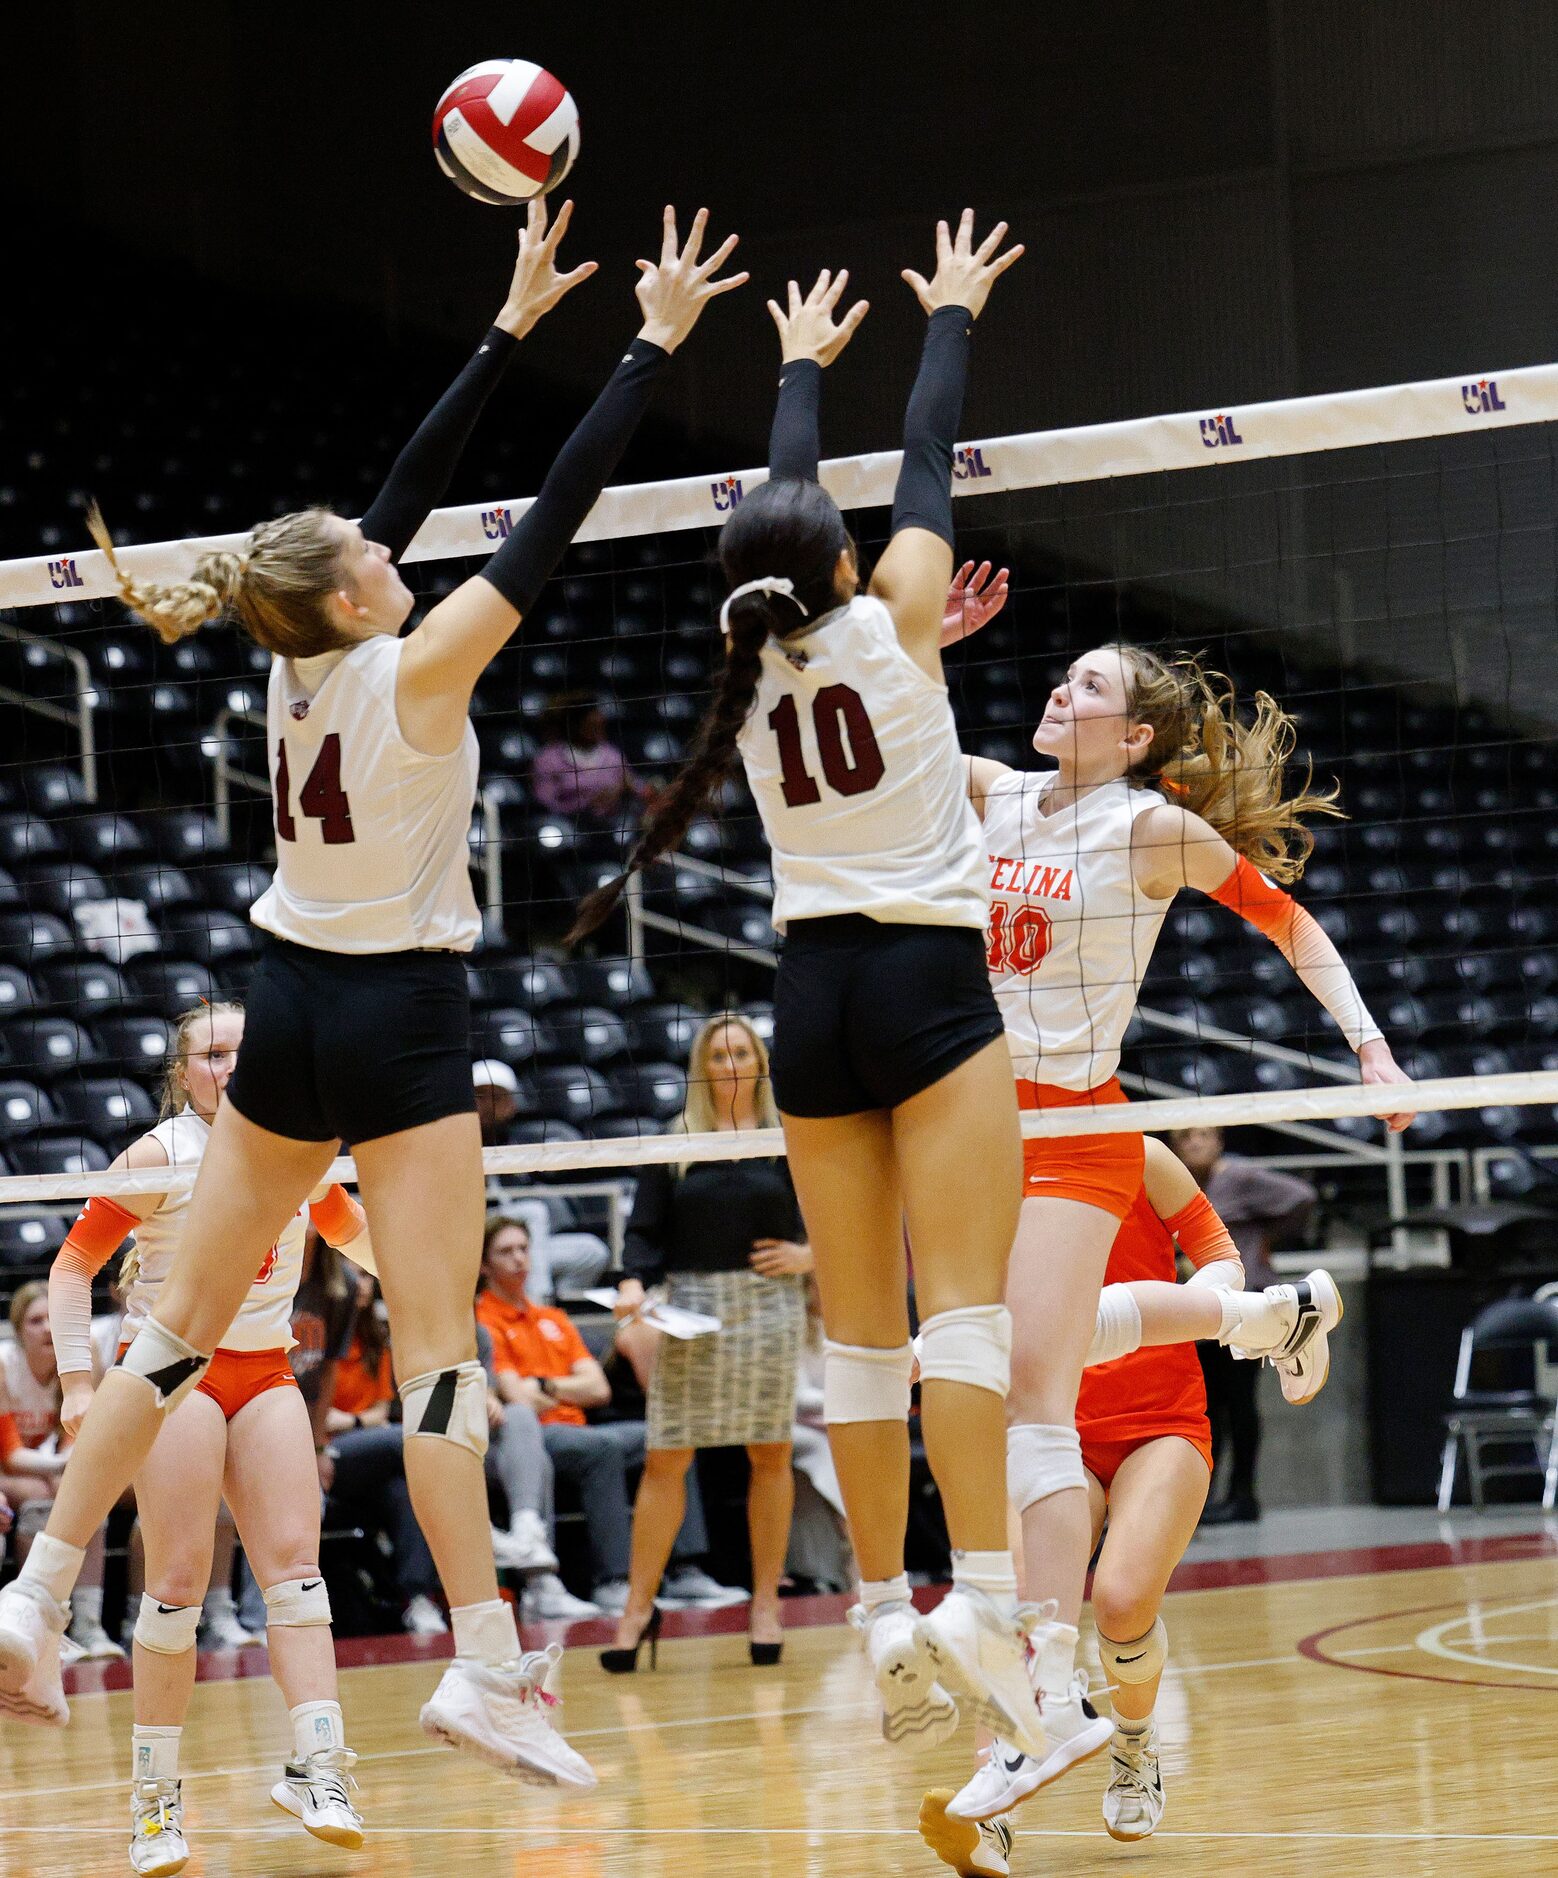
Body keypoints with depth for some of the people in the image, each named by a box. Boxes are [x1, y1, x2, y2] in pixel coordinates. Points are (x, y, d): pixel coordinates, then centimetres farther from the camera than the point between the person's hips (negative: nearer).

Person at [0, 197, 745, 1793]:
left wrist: (512, 327, 14)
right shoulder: (411, 672, -15)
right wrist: (654, 346, -9)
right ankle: (487, 1665, -13)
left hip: (290, 1006, 7)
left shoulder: (302, 662, 2)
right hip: (398, 1019, -7)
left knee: (178, 1331, 12)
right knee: (437, 1353, -9)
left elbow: (414, 482, 9)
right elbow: (551, 519, -14)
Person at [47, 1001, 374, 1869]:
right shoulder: (159, 1156, -8)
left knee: (296, 1562, -8)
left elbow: (354, 1233, 25)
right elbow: (74, 1264, -4)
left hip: (266, 1373, 5)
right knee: (179, 1579, -8)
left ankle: (318, 1768, -12)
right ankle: (156, 1792, -1)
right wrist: (79, 1382, -10)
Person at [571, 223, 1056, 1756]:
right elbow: (924, 467, 8)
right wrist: (949, 319, 23)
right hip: (929, 981, -5)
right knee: (963, 1302, -13)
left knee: (860, 1328, 5)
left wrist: (803, 368, 37)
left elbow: (779, 505, 22)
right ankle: (981, 1600, -25)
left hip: (814, 996, 5)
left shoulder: (753, 666, 7)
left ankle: (886, 1620, 2)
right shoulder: (887, 625, -5)